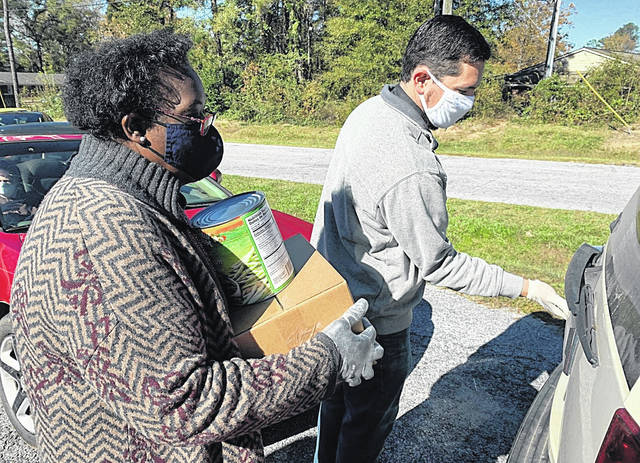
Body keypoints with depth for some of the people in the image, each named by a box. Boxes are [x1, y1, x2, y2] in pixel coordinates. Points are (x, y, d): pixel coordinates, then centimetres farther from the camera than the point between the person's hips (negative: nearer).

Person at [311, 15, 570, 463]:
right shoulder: (412, 172, -34)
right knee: (367, 423, 17)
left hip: (331, 294, 9)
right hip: (374, 324, -9)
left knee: (337, 399, 30)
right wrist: (527, 287, -12)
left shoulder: (367, 111, -4)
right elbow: (439, 264, -22)